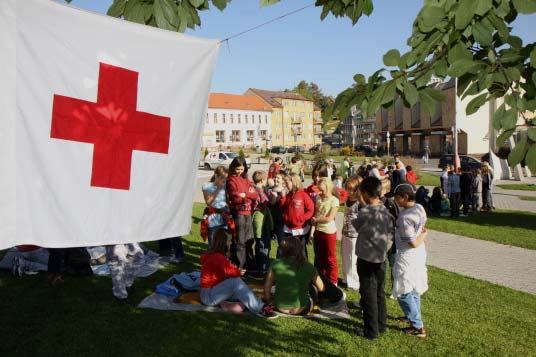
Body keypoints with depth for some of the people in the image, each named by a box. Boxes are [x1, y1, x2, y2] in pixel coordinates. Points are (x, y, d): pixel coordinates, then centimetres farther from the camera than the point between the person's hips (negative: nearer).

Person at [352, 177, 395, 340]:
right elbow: (391, 236, 3)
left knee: (368, 295, 5)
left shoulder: (365, 212, -22)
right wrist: (384, 249, 14)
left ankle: (371, 330, 15)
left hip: (367, 260, -7)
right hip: (381, 258, 7)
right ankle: (381, 325, 31)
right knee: (380, 293, 19)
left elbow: (356, 225, -2)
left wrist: (362, 204, 6)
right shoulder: (386, 212, -1)